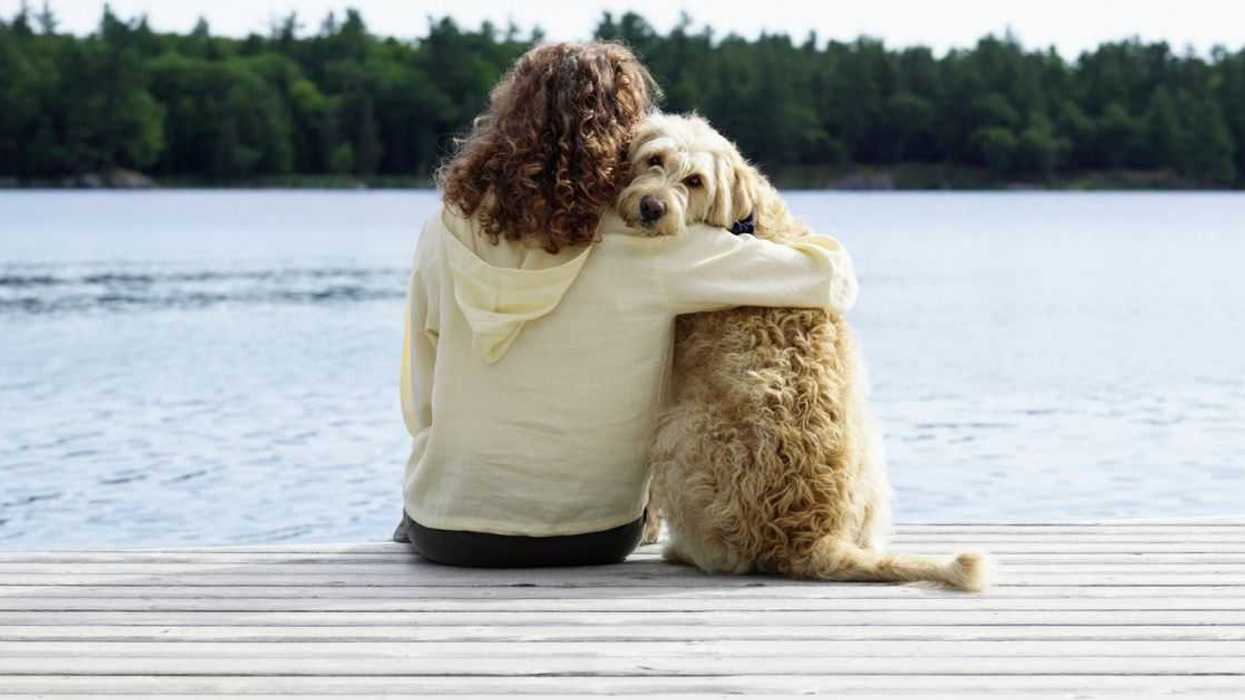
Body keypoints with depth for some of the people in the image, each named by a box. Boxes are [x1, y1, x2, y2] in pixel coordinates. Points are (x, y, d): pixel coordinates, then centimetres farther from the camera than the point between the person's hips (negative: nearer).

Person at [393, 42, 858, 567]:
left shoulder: (446, 235, -9)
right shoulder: (649, 248, -17)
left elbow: (421, 405, 0)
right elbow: (832, 278, -12)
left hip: (445, 537, 1)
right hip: (592, 540, -1)